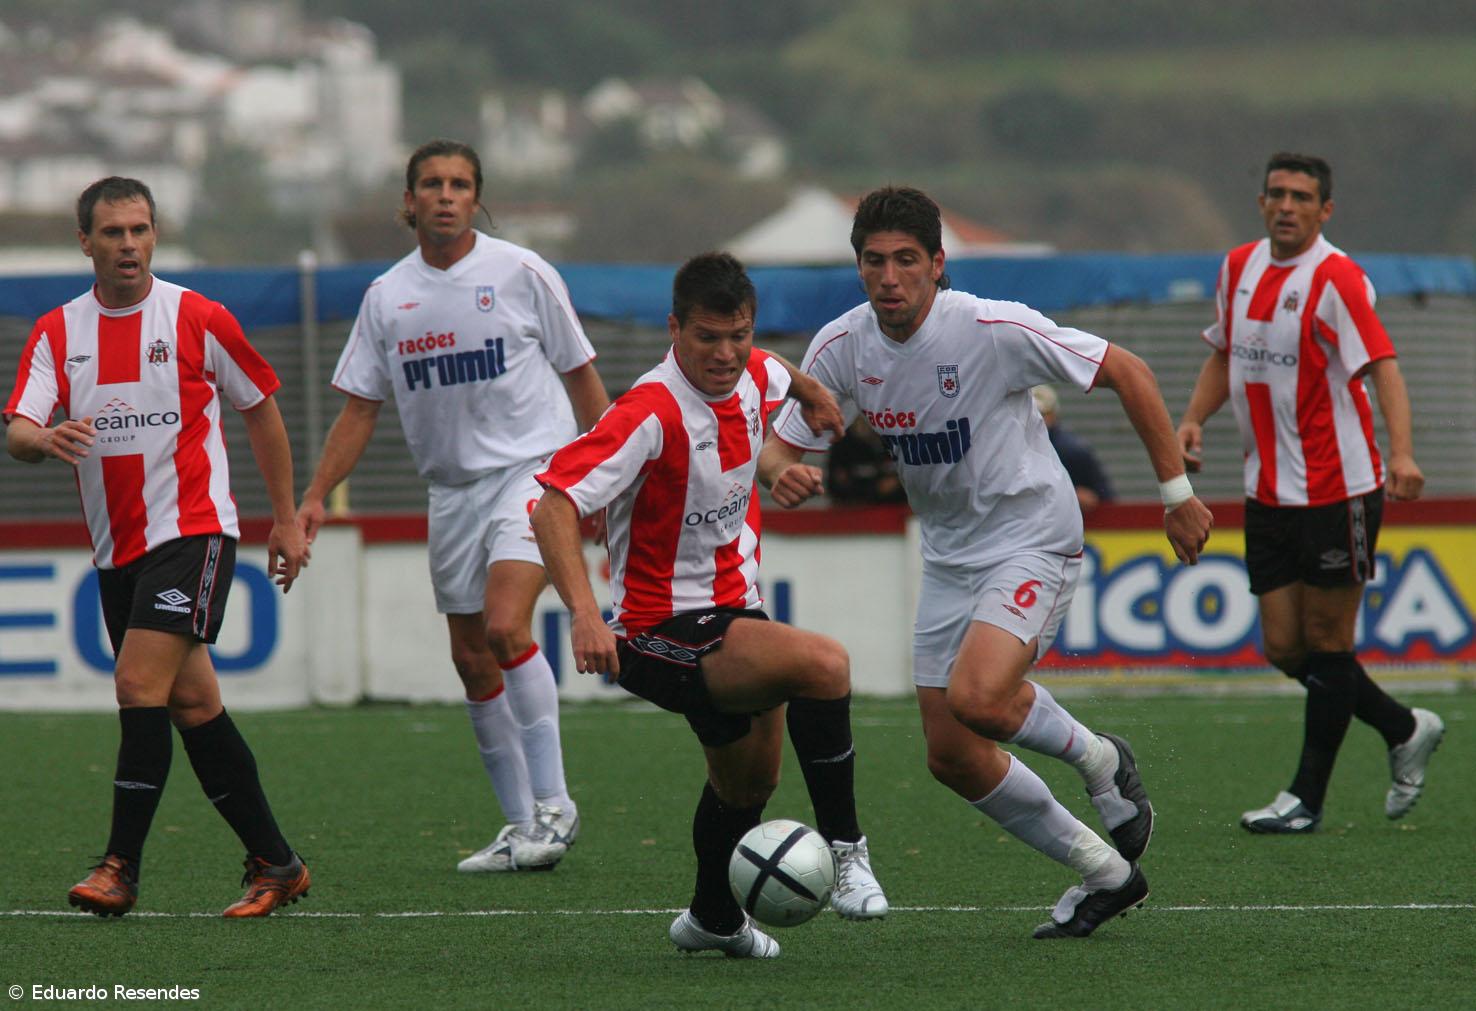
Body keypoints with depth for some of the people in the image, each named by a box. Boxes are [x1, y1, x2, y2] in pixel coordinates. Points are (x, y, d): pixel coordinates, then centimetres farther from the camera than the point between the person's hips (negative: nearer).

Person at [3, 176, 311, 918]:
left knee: (140, 685, -18)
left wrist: (286, 520, 7)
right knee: (192, 704, 7)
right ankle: (274, 864, 15)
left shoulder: (197, 320, -4)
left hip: (191, 529, -5)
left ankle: (120, 869, -16)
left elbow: (260, 410, 6)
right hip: (115, 547, 5)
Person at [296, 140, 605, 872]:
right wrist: (315, 498, 1)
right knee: (473, 661, 4)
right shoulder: (388, 296, 6)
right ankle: (523, 831, 14)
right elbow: (360, 407, 10)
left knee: (505, 626, -23)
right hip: (452, 489, 5)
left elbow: (580, 375, 4)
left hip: (534, 469, -5)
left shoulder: (521, 273, -3)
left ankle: (554, 804, -14)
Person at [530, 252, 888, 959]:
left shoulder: (752, 376, -2)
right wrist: (584, 613, -44)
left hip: (733, 606, 9)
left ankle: (714, 921, 48)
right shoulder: (653, 414, -27)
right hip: (662, 633, -9)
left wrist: (813, 396, 45)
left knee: (749, 782, 25)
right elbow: (553, 504, -34)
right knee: (824, 663, -30)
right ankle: (843, 847, -17)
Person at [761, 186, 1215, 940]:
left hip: (1033, 543, -7)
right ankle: (1106, 874, 19)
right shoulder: (841, 348, -5)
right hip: (948, 558, 7)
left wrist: (1176, 492, -10)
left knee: (977, 696, -30)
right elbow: (778, 448, 2)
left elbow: (1127, 373, -12)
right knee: (951, 756, 3)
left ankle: (1099, 761, 1)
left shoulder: (994, 330, -20)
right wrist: (783, 474, -24)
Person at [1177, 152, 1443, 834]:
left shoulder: (1335, 278, -14)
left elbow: (1381, 365, -22)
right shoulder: (1239, 267, 9)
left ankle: (1307, 799, 7)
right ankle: (1404, 731, 26)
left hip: (1337, 489, -7)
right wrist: (1194, 418, 5)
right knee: (1284, 647, 6)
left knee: (1326, 640, -1)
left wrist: (1401, 452, -35)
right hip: (1268, 492, 7)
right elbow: (1225, 355, 22)